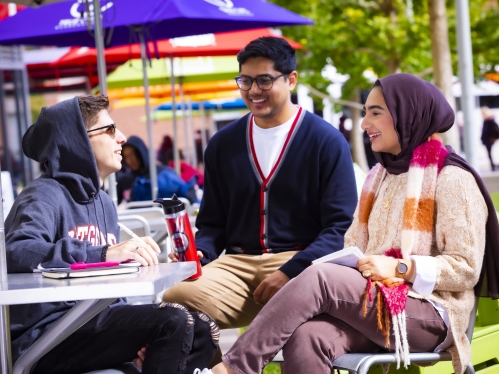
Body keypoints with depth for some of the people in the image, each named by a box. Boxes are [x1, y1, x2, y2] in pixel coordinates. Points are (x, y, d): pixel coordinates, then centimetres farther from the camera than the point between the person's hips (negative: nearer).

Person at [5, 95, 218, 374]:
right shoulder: (45, 196, -9)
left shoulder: (104, 203, 16)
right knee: (172, 321, -23)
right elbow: (15, 252, -30)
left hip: (94, 323, 8)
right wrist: (103, 254, -35)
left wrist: (140, 336, -2)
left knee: (201, 331, -1)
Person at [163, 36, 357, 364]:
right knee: (177, 299, -29)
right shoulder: (223, 144, 16)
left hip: (302, 261, -2)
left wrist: (291, 272, -16)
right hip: (237, 263, 3)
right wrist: (197, 252, -4)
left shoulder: (326, 140, 3)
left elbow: (341, 227, -2)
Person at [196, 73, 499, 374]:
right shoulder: (380, 177, 19)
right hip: (375, 305, 6)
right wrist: (343, 262, -8)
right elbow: (354, 245, 15)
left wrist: (400, 268, -18)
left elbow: (466, 269, -8)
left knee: (319, 279, -28)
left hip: (431, 315, -6)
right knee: (305, 337, -29)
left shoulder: (451, 179, -4)